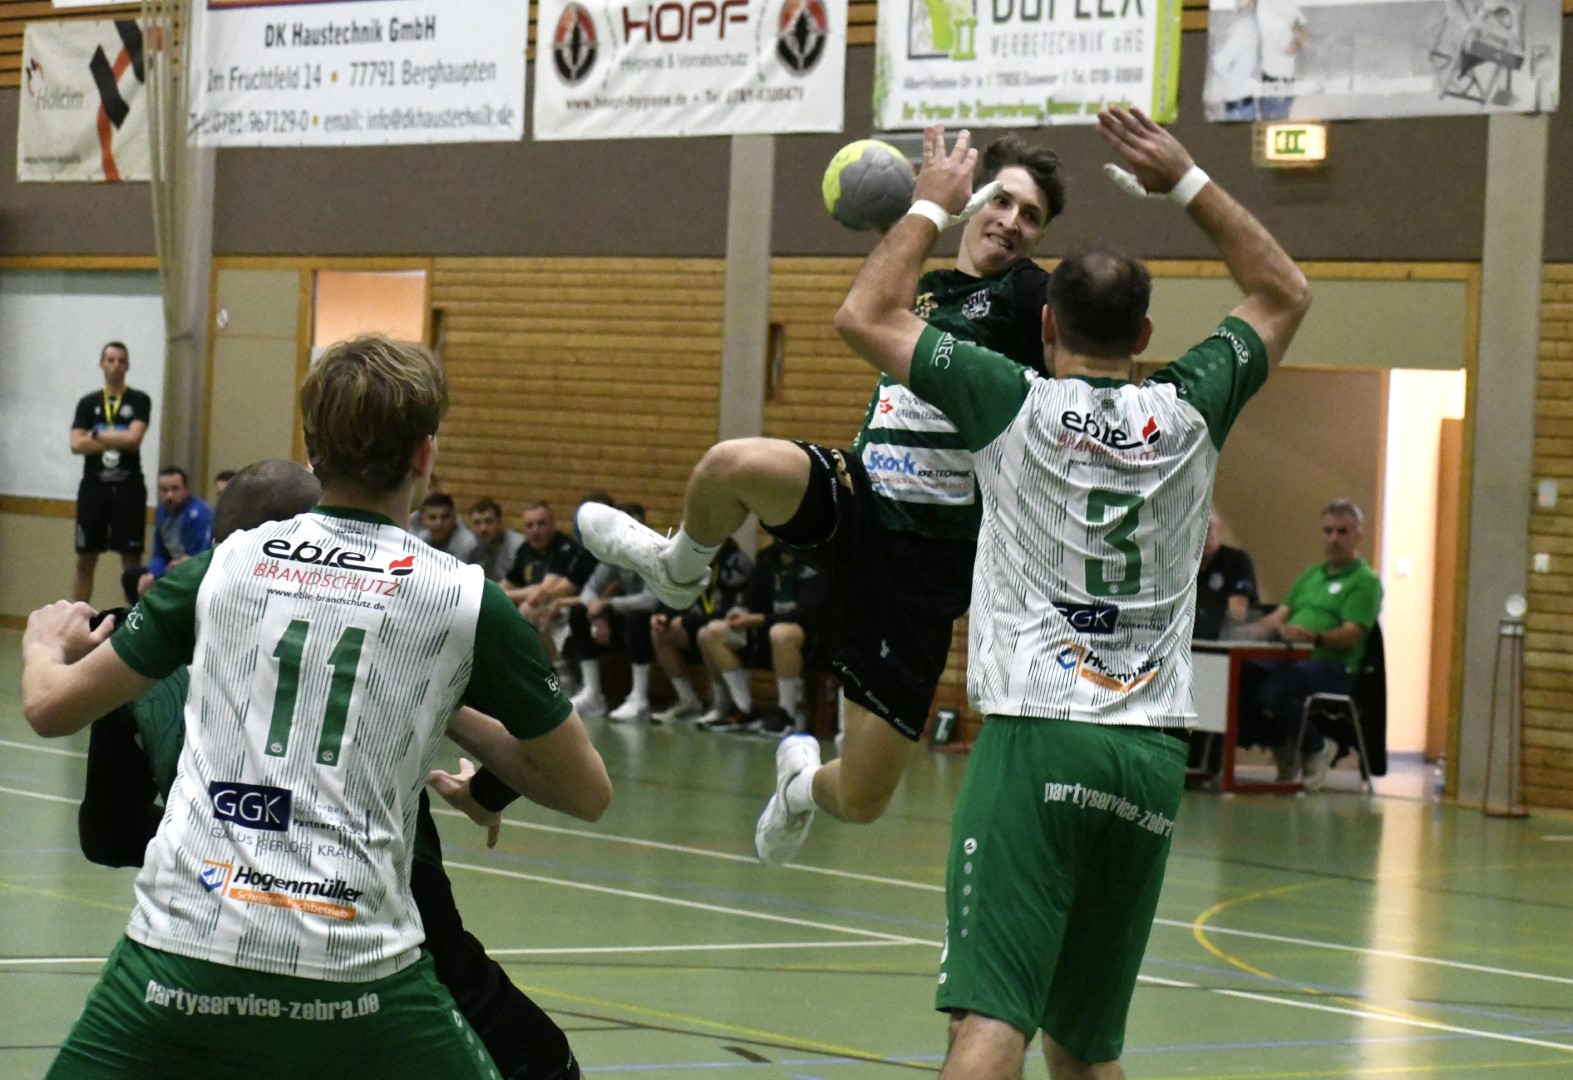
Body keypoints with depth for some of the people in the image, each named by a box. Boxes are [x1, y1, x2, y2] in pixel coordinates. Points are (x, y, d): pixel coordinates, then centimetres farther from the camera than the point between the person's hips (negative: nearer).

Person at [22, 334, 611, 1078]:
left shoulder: (223, 564, 10)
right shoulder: (466, 600, 5)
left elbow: (51, 707, 16)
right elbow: (587, 792, 13)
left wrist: (45, 641, 39)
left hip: (183, 941, 2)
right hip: (358, 969, -1)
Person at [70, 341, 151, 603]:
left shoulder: (139, 401, 2)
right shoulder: (88, 403, 8)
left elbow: (133, 439, -12)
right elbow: (77, 444, -4)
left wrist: (97, 435, -4)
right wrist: (117, 440, -10)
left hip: (128, 488, -2)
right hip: (94, 486, 2)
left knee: (131, 561, -1)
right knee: (85, 560, 6)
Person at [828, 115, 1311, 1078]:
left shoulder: (1017, 404, -1)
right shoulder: (1188, 414, 7)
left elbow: (866, 314, 9)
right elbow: (1285, 294, 25)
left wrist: (934, 206, 21)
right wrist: (1187, 182, 26)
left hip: (1036, 739, -4)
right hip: (1153, 755, 4)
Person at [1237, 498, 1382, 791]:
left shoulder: (1365, 581, 3)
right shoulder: (1311, 576, 28)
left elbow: (1351, 635, -11)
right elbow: (1280, 615, 23)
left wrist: (1313, 637, -29)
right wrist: (1250, 631, 4)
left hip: (1332, 666, -7)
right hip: (1290, 659, 7)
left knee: (1275, 690, -36)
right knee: (1241, 677, -22)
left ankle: (1315, 749, -6)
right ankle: (1281, 745, 2)